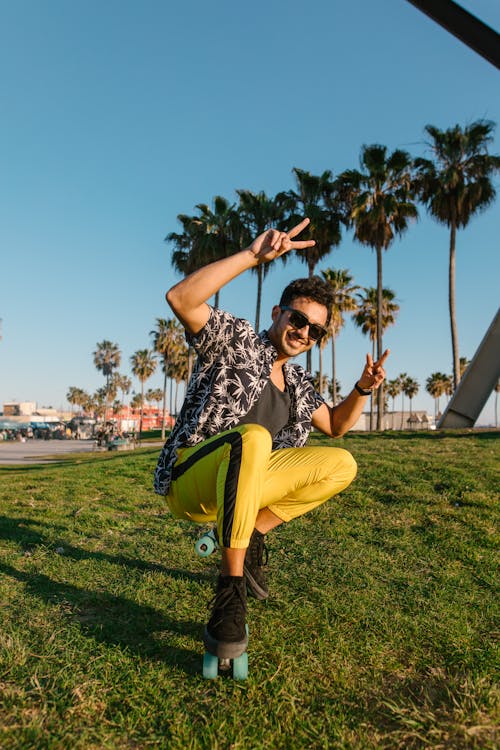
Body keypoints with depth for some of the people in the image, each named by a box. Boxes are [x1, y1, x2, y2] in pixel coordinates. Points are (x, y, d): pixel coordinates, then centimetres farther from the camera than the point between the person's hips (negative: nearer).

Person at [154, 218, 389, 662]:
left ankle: (253, 534, 0)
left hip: (241, 483, 7)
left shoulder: (298, 382, 11)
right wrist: (254, 255, -30)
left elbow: (336, 425, 21)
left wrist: (363, 390, 2)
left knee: (341, 466, -1)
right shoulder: (235, 339, -8)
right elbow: (180, 298, -25)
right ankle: (231, 587, -25)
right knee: (252, 437, -40)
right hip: (188, 480, -6)